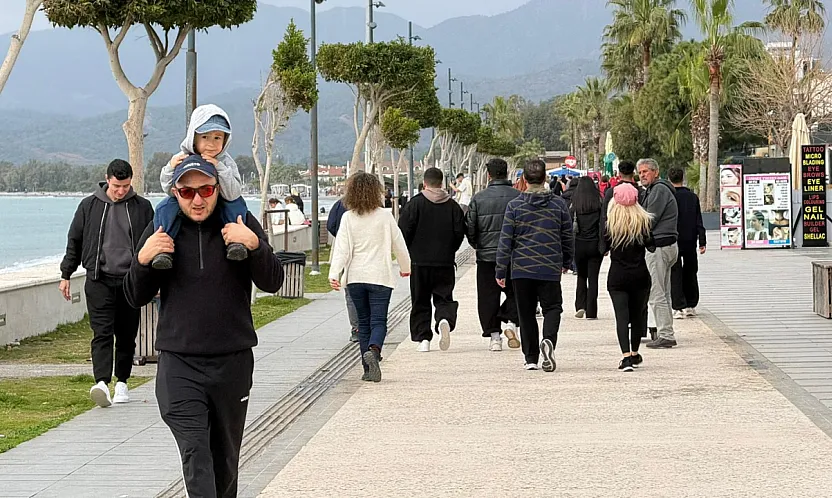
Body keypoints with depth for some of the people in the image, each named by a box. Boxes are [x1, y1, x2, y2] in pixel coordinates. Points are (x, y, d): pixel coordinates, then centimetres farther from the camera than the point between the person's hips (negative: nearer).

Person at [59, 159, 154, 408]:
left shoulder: (142, 207, 4)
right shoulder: (89, 206, 4)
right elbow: (74, 242, 12)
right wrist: (66, 274, 10)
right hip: (99, 281, -1)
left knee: (127, 336, 7)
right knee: (102, 333, -12)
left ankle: (121, 382, 20)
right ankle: (102, 383, -24)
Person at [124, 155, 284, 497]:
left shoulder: (241, 224, 1)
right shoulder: (161, 231, 3)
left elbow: (273, 283, -3)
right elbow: (136, 299, 6)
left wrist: (254, 245, -20)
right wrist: (143, 260, -13)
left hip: (233, 362, 1)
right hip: (179, 363, -1)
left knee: (225, 459, 14)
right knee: (195, 455, -15)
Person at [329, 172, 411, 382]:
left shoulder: (348, 218, -2)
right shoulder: (385, 216, -3)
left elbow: (342, 248, -9)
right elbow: (398, 244, 6)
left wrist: (334, 274, -13)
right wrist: (405, 267, 21)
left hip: (355, 277, 2)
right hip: (380, 276, -2)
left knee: (363, 322, 12)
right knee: (378, 321, -2)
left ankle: (368, 368, 12)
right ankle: (373, 350, -32)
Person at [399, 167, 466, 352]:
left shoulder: (414, 204, -5)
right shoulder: (453, 206, 2)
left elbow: (404, 232, -7)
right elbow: (460, 233, 3)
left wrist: (410, 253, 9)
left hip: (419, 261, -1)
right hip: (445, 262, 1)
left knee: (420, 302, 8)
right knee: (444, 298, 7)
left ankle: (423, 338, 4)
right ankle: (445, 320, -23)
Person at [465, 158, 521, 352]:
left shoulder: (479, 198, -2)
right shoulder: (518, 197, -4)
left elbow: (470, 228, 0)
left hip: (486, 256, 0)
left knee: (488, 296, 6)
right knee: (514, 292, 15)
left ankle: (494, 336, 4)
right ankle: (511, 323, -6)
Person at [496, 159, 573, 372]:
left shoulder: (515, 205, -4)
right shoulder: (558, 204, 0)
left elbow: (506, 240, -4)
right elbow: (567, 237, 9)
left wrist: (501, 271, 3)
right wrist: (566, 262, 24)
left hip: (521, 269, 0)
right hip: (550, 269, 0)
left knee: (526, 313, 10)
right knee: (552, 307, 8)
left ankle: (531, 358, 11)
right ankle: (549, 340, -21)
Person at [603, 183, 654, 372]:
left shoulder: (610, 221, -7)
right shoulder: (643, 219, -5)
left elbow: (604, 248, -3)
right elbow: (651, 246, -3)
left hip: (617, 276, -1)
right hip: (640, 275, 1)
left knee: (621, 316, -5)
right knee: (637, 314, 16)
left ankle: (626, 356, -19)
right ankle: (634, 354, 28)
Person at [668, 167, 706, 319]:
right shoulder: (693, 197, 4)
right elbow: (699, 221, 4)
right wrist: (702, 241, 7)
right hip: (690, 242, 4)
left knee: (675, 274, -1)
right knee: (690, 273, 15)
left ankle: (678, 307, -8)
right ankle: (691, 306, 20)